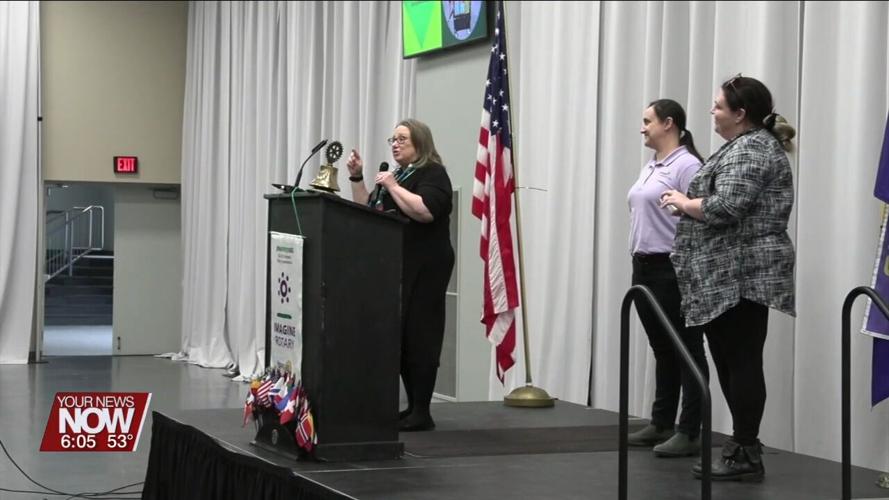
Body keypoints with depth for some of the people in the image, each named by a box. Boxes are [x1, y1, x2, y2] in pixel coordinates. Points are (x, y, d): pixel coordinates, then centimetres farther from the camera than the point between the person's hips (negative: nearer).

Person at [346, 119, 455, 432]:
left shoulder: (432, 173, -6)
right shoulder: (396, 175, 21)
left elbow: (425, 211, -23)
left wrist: (393, 187, -16)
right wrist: (356, 178, 10)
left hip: (423, 269, -9)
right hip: (396, 268, 9)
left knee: (417, 336, -9)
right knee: (399, 337, 7)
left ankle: (422, 414, -7)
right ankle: (413, 408, 13)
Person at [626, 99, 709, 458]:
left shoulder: (686, 166, -12)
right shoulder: (650, 167, 16)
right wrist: (638, 261, 18)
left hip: (673, 270, -9)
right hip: (645, 267, 9)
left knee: (686, 350, -4)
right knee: (662, 349, 15)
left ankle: (689, 434, -2)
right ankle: (661, 425, 22)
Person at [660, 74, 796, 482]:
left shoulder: (750, 150, -12)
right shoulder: (752, 145, 20)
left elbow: (724, 208, -22)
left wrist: (682, 201, -7)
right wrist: (690, 201, 14)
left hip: (741, 276, -11)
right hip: (735, 277, 11)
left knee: (741, 362, -8)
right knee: (732, 362, 10)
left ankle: (746, 455, -6)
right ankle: (743, 447, 14)